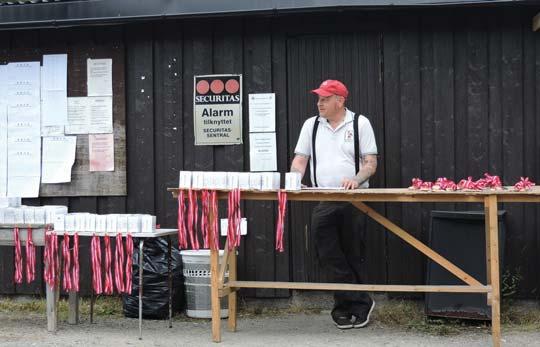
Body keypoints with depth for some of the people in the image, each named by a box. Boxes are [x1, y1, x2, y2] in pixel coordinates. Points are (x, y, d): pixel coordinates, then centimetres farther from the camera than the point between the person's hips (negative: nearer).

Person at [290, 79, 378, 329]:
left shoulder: (360, 123, 3)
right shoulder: (311, 125, 12)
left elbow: (371, 163, -1)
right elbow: (300, 160, 9)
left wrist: (357, 179, -20)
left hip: (354, 202, -2)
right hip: (322, 203, 2)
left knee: (352, 258, 3)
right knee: (331, 259, -4)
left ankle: (344, 309, 15)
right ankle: (360, 303, 5)